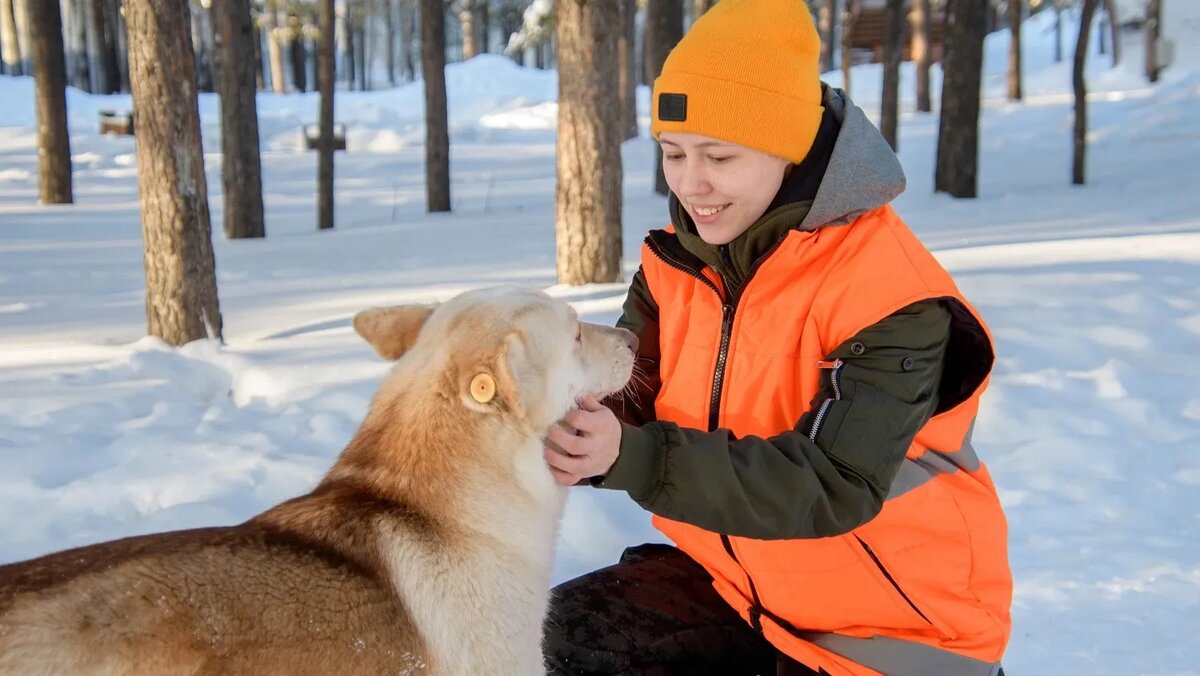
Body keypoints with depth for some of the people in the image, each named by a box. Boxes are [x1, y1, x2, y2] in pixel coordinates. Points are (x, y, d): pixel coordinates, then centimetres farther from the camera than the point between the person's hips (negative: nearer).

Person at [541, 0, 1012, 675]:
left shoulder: (891, 293, -25)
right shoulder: (678, 262, -4)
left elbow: (834, 485, -30)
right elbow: (627, 402, -6)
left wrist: (630, 456, -40)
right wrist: (571, 427, -32)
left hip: (893, 620, -6)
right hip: (733, 579, 6)